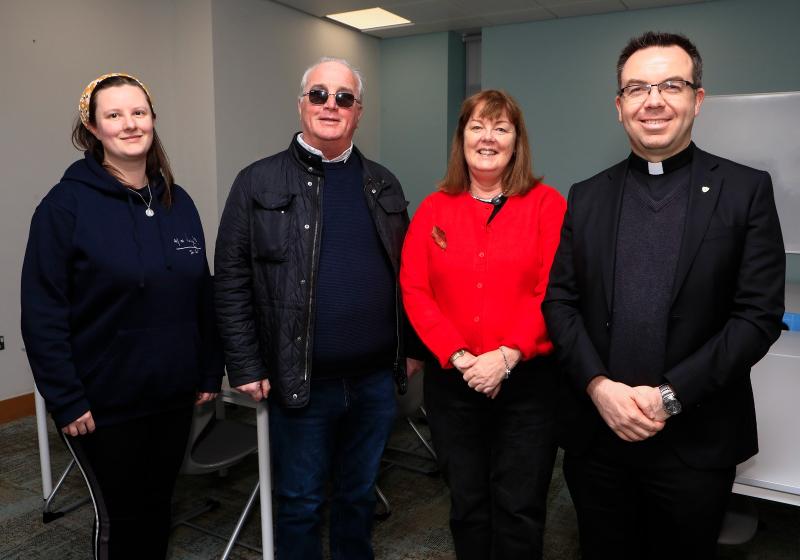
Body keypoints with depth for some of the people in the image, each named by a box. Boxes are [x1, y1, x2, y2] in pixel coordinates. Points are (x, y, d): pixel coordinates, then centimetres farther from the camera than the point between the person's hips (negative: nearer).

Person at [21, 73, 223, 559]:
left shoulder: (178, 202, 4)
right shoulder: (67, 204, -11)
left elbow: (203, 296, 7)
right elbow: (43, 315, -13)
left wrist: (210, 372, 5)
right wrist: (67, 400, -14)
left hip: (174, 397, 5)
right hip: (105, 404, -4)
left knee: (158, 506, 19)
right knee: (120, 516, 12)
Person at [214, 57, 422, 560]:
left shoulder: (383, 185, 8)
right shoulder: (259, 183, -4)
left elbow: (405, 272, 11)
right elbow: (232, 284, -5)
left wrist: (413, 347, 9)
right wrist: (246, 367, -7)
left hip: (376, 378, 3)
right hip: (300, 381, -3)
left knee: (361, 494, 20)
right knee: (301, 502, 13)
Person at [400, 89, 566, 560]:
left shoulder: (547, 204, -1)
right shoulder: (434, 209, 6)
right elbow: (414, 291, -2)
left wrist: (507, 356, -18)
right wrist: (459, 357, -13)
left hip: (528, 380, -2)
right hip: (452, 381, 3)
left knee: (519, 511, 6)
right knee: (467, 506, 16)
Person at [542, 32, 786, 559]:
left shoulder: (746, 190, -1)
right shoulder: (586, 197, 6)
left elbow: (760, 314, -8)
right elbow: (559, 300, 1)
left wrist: (670, 395, -16)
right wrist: (599, 386, -13)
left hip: (696, 442, -2)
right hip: (596, 435, 2)